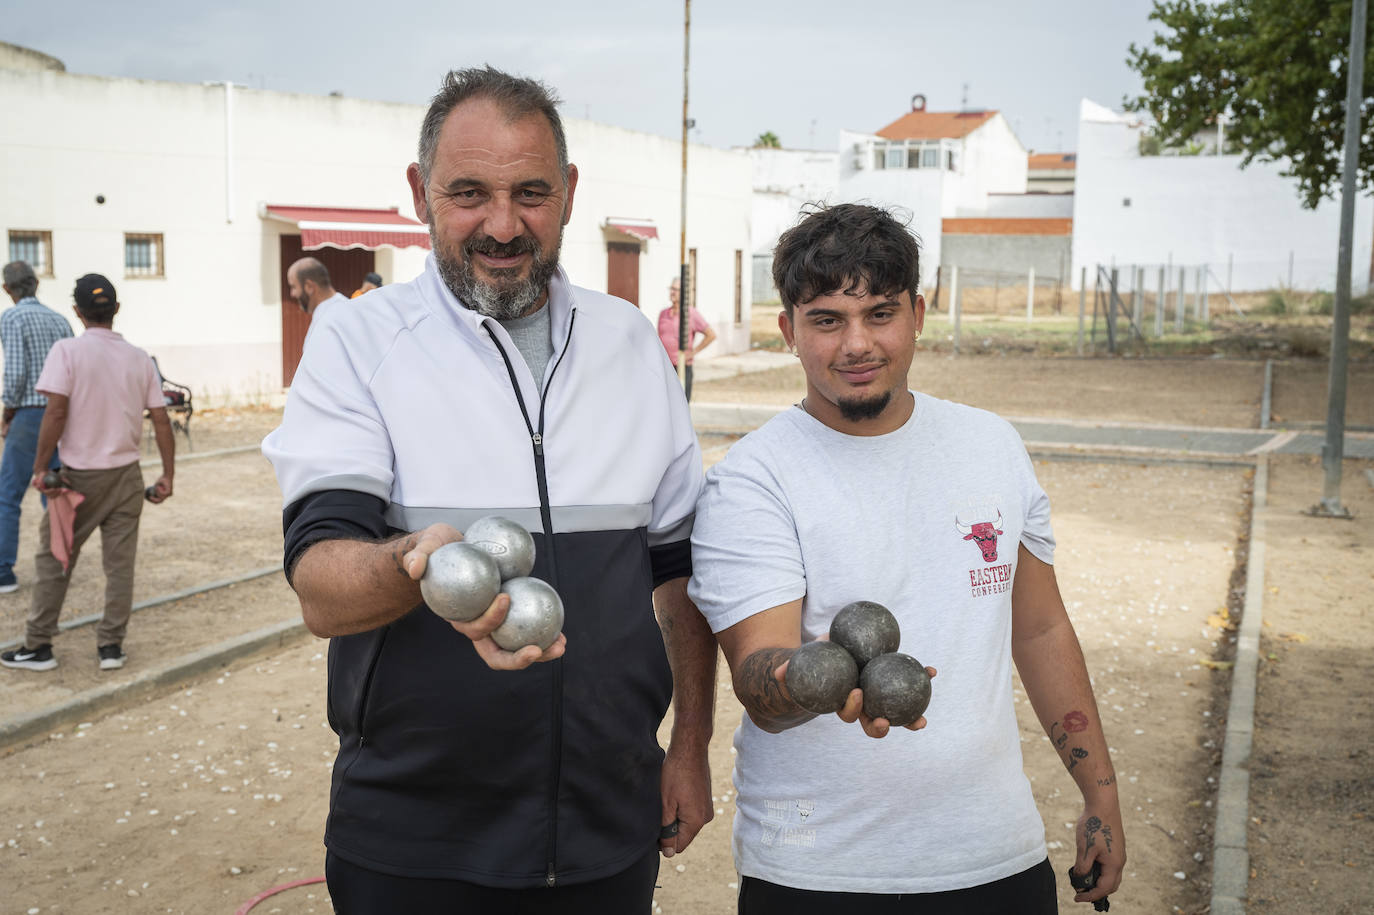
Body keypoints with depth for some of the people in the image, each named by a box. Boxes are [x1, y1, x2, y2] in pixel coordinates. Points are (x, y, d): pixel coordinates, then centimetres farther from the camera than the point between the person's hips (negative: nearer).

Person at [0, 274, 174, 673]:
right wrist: (167, 476, 7)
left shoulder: (67, 351, -10)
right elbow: (161, 420, 1)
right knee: (120, 563, 8)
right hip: (126, 475, 3)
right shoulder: (139, 357, 2)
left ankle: (38, 646, 15)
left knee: (54, 559, 10)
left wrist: (40, 467, -11)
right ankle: (111, 645, 12)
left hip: (80, 475, -3)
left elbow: (56, 412, -18)